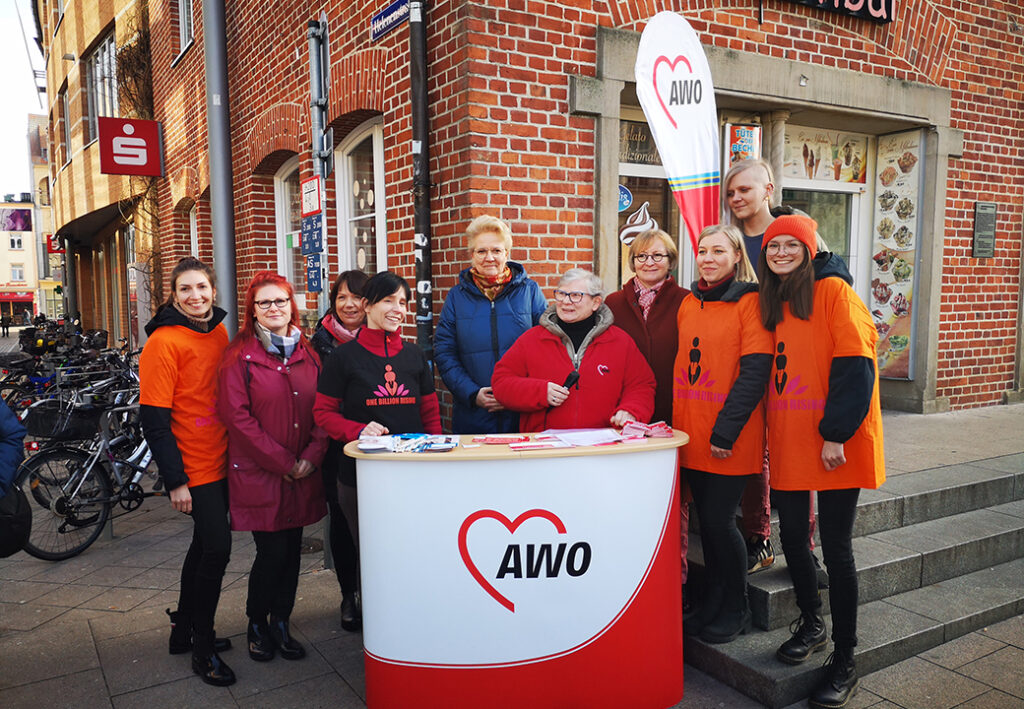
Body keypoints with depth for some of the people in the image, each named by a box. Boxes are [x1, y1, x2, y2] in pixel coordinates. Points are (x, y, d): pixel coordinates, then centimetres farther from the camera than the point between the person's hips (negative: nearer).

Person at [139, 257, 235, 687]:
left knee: (205, 545, 17)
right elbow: (153, 418, -16)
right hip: (194, 468, -7)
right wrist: (175, 480, -17)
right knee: (216, 547, -6)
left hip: (221, 462, 8)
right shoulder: (164, 342, -14)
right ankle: (202, 648, 12)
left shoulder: (218, 333, 7)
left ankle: (184, 629, 35)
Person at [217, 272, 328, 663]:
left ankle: (281, 624, 27)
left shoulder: (307, 353, 9)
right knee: (273, 551, -2)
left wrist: (312, 456, -5)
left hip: (302, 472, 4)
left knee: (292, 549, 9)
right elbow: (237, 416, -11)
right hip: (257, 471, -4)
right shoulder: (239, 356, -5)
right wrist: (282, 462, -13)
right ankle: (256, 624, 22)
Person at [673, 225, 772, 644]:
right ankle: (712, 605, 29)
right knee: (706, 520, 13)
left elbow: (754, 371, -14)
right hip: (691, 435, 6)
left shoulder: (750, 302, -7)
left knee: (719, 520, -1)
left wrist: (726, 431, -18)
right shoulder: (689, 303, 12)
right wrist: (676, 422, 9)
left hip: (730, 441, -5)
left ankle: (736, 611, 20)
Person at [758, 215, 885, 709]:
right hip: (789, 442, 6)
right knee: (792, 538, 12)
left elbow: (854, 364, -15)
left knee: (835, 547, 1)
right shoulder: (772, 301, 14)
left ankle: (845, 660, 15)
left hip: (835, 444, -6)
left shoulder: (833, 290, -7)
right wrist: (772, 430, 12)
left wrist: (836, 432, -19)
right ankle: (811, 624, 36)